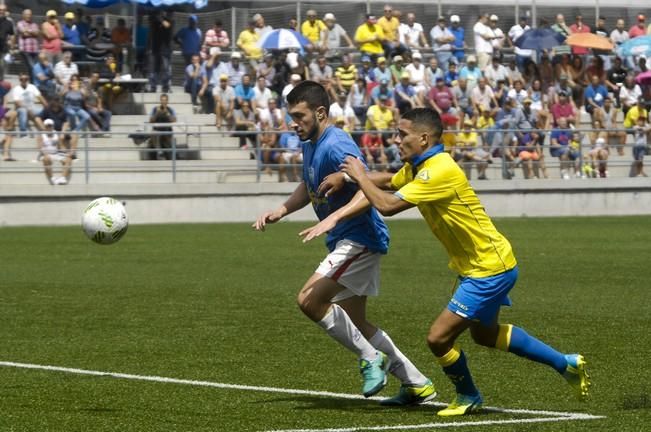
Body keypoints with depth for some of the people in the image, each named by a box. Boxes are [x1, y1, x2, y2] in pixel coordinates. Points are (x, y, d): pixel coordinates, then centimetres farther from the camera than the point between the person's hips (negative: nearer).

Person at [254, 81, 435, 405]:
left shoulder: (335, 147, -21)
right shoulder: (310, 144, 9)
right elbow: (309, 187, 27)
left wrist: (330, 220, -40)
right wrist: (281, 211, 12)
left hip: (360, 238, -11)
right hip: (344, 242, 11)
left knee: (309, 300, -20)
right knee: (354, 322, 14)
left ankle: (371, 358, -6)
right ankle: (416, 384, 20)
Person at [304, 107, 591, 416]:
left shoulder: (439, 171, -26)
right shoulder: (417, 167, 3)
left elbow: (387, 205, -28)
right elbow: (385, 185, 18)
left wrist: (359, 175, -13)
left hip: (489, 269, -11)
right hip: (478, 265, 11)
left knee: (438, 338, -7)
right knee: (484, 333, 26)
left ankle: (468, 397, 19)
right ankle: (565, 364, 35)